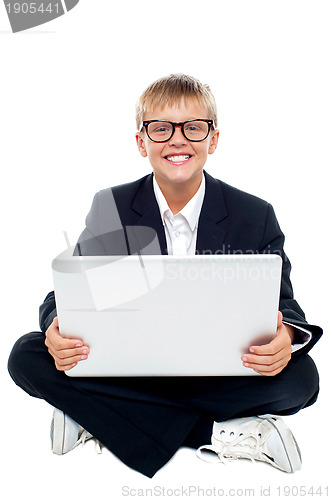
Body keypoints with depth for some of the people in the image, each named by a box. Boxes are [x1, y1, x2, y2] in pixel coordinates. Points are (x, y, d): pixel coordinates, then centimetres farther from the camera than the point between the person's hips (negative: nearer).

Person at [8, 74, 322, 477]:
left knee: (301, 375, -28)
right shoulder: (108, 208, -2)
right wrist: (60, 327, -27)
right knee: (27, 356, -21)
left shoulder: (256, 216, -4)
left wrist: (286, 336, -30)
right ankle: (219, 434, -21)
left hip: (219, 370, 0)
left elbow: (282, 304, -4)